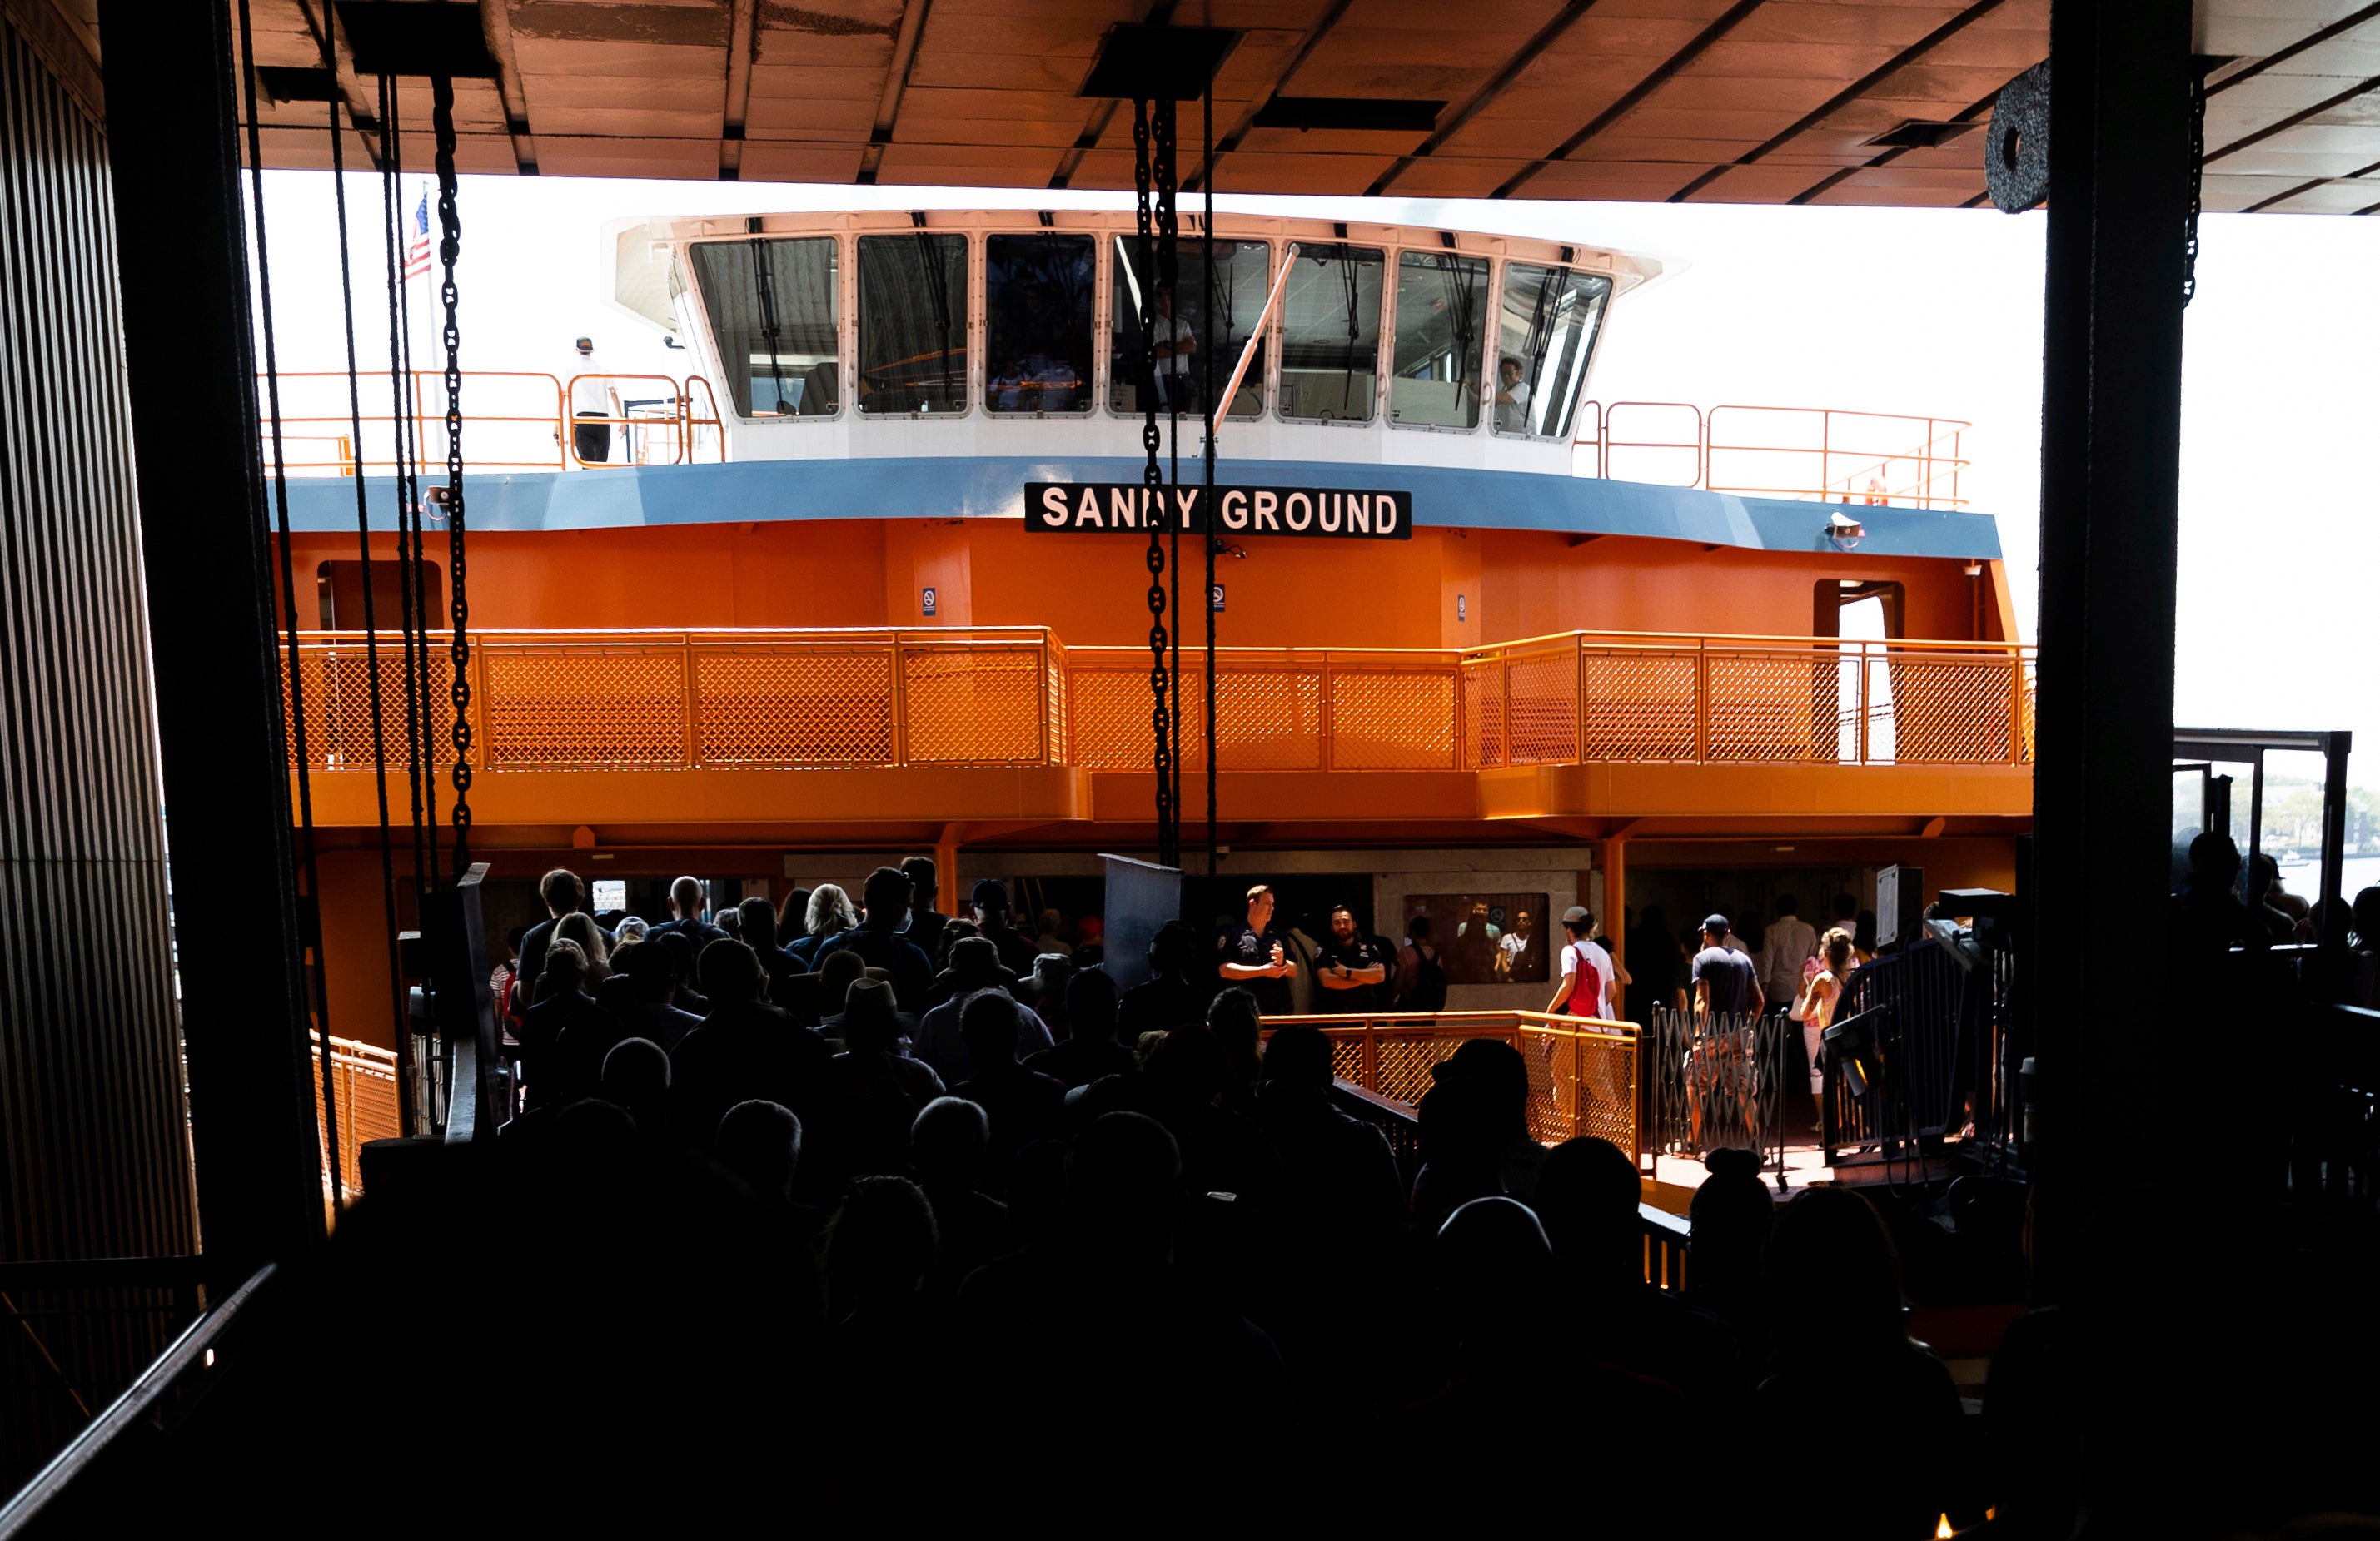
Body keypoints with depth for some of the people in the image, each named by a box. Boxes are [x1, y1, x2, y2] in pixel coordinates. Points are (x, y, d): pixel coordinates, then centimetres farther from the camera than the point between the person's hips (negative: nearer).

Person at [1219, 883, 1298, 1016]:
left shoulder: (1278, 935, 12)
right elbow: (1225, 970, -11)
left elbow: (1294, 972, 14)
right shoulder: (1233, 935, -1)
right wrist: (1263, 971, -14)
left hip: (1281, 1010, 4)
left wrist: (1282, 963, -9)